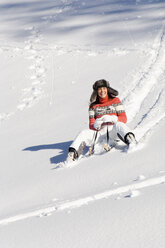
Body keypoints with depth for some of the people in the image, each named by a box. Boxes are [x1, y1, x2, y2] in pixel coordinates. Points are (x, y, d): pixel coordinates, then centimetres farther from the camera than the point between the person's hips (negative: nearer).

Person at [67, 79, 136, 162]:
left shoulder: (115, 101, 16)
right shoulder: (93, 106, 20)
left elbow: (124, 119, 6)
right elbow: (91, 125, 11)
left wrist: (112, 119, -15)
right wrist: (95, 125, -15)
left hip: (113, 130, -2)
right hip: (100, 132, 3)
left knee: (119, 125, -37)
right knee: (84, 133, -25)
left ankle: (131, 140, -63)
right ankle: (72, 154, -35)